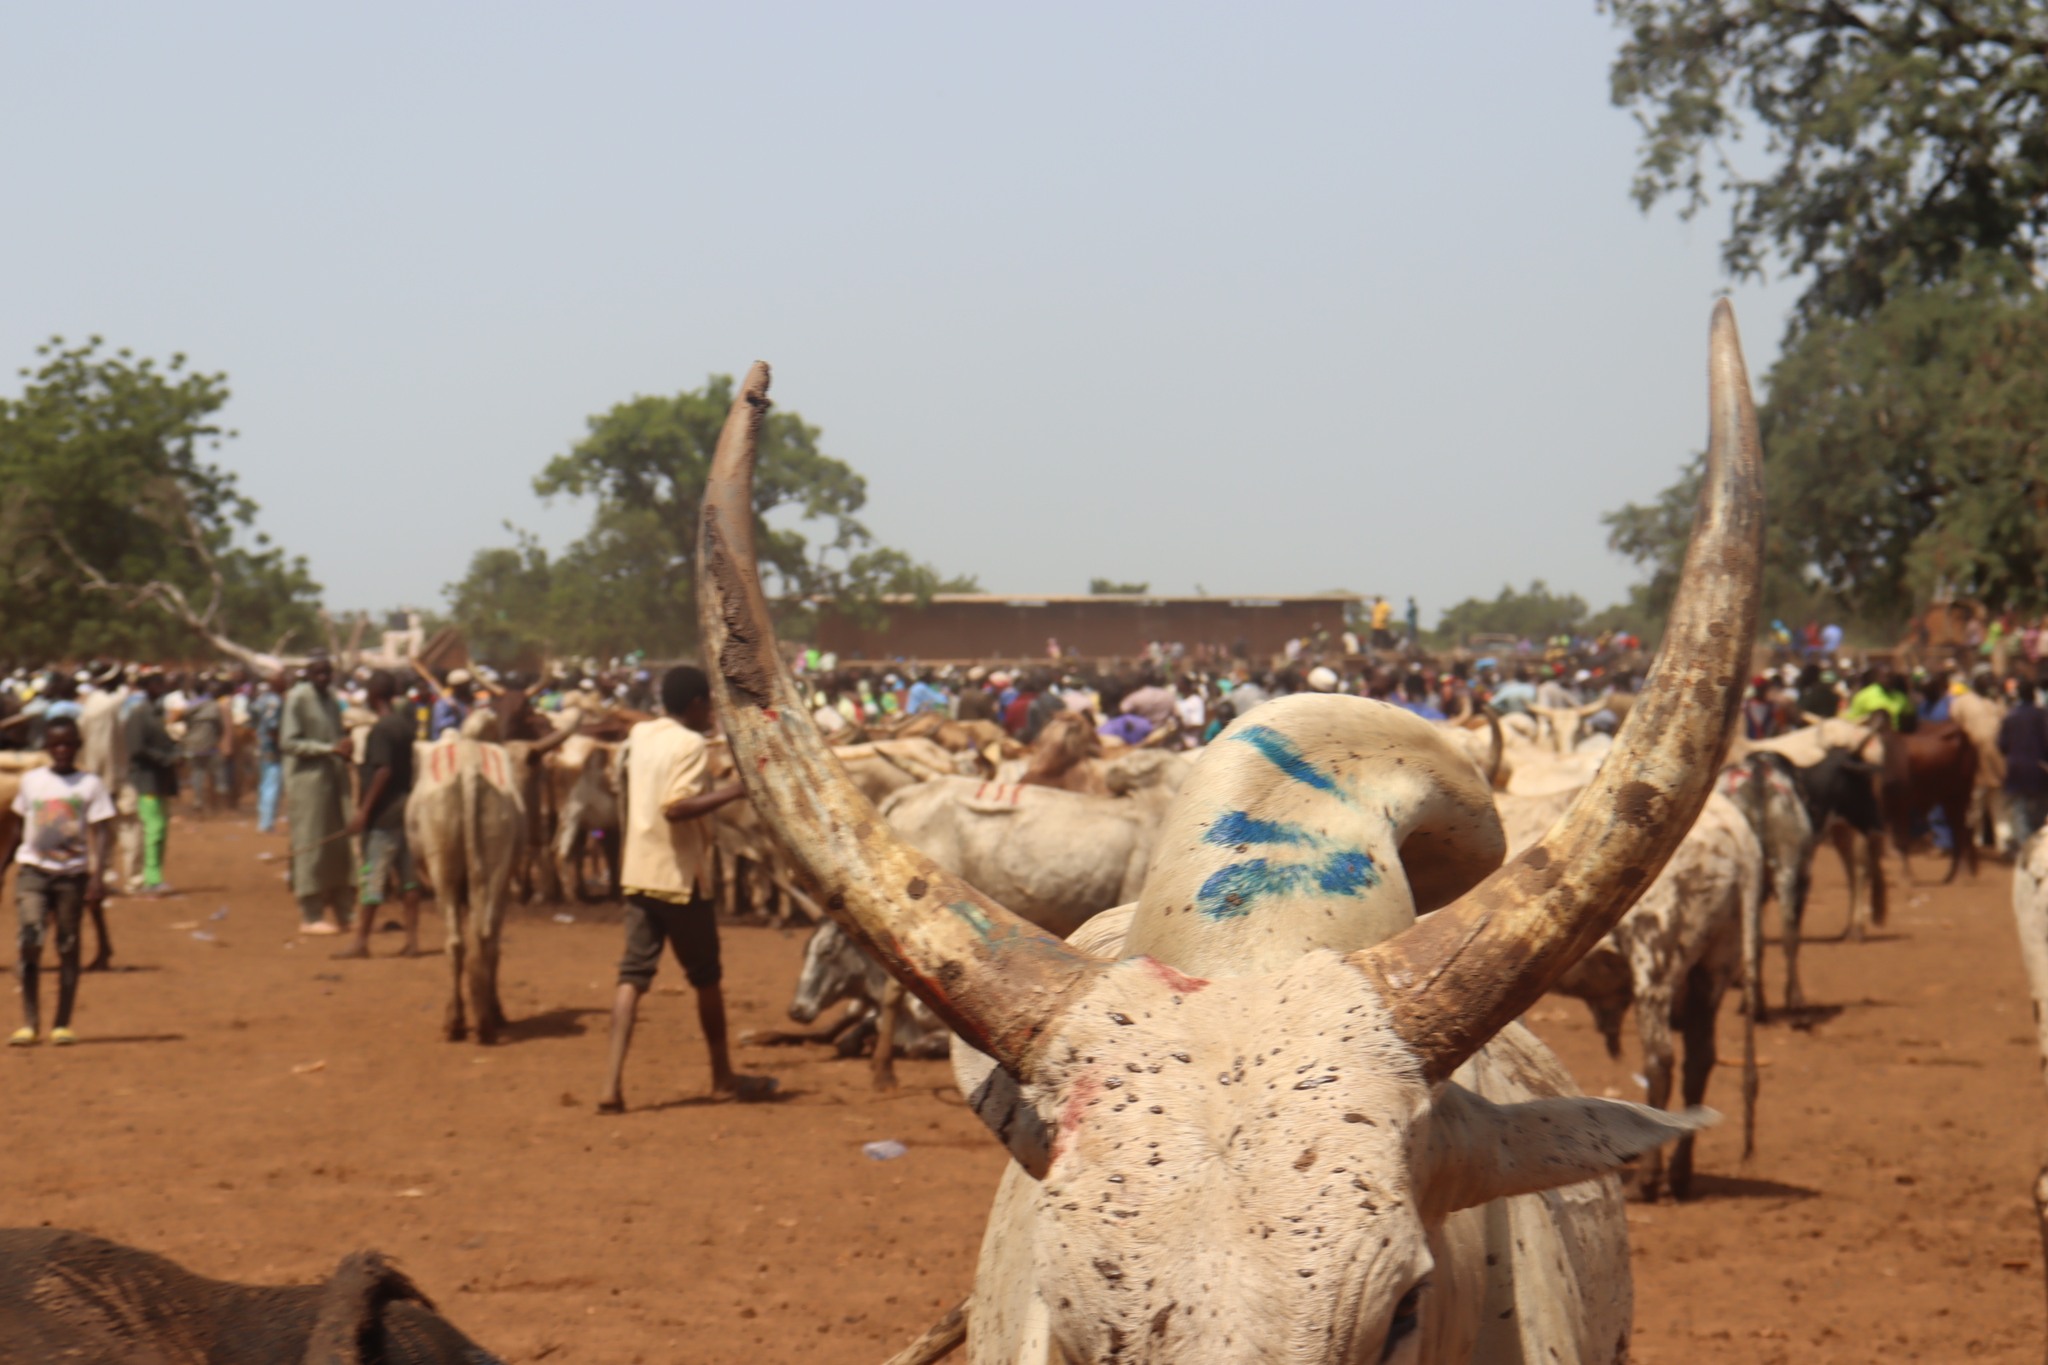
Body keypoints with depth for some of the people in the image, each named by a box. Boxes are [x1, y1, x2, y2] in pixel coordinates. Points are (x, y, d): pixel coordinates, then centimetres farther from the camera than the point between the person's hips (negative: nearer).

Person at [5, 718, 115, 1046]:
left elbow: (100, 833, -3)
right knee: (29, 941, -13)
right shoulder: (31, 781, 9)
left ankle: (62, 1024, 10)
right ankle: (30, 1022, -8)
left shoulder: (90, 784, 1)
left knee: (68, 946, 2)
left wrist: (98, 877, -12)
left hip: (73, 873, -1)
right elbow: (16, 825, 17)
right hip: (33, 870, 1)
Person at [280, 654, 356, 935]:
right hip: (308, 779, -7)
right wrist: (329, 749, -19)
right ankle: (309, 917, 2)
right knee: (311, 846, -4)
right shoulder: (297, 698, -8)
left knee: (341, 844, 5)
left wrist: (344, 748, 0)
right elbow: (288, 742, -13)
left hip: (334, 777, 7)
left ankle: (343, 911, 11)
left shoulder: (331, 698, 14)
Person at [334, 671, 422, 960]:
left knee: (372, 877, -4)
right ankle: (412, 940, 9)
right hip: (405, 810, 8)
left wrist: (364, 809, -18)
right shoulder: (405, 723, 10)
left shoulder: (381, 729, -15)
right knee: (407, 876, 8)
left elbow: (383, 771, -21)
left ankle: (361, 942, -1)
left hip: (383, 814, -8)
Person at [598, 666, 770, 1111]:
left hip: (638, 873, 6)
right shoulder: (691, 744, -13)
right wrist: (732, 791, -22)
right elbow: (676, 807, -26)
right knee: (706, 978, 10)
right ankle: (723, 1077, 23)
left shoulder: (639, 736, 9)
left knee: (633, 974, 1)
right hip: (681, 876, -6)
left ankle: (613, 1082, -13)